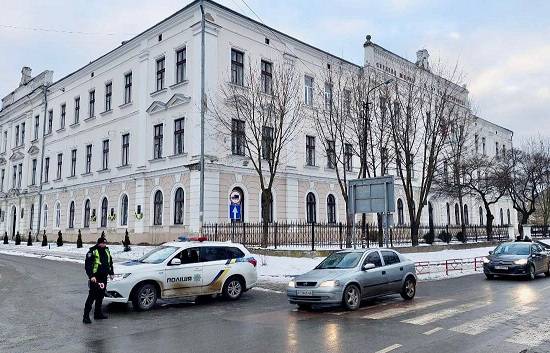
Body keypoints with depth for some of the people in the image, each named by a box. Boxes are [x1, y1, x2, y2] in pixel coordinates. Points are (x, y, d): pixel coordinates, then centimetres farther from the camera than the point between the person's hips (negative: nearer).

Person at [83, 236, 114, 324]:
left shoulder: (107, 251, 12)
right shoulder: (92, 251, -11)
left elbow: (110, 262, 25)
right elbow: (87, 265, -14)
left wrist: (111, 273, 23)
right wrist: (91, 276, -21)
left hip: (103, 277, 7)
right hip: (95, 278, -7)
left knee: (101, 296, 13)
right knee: (92, 296, -9)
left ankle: (98, 313, 23)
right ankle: (86, 316, -6)